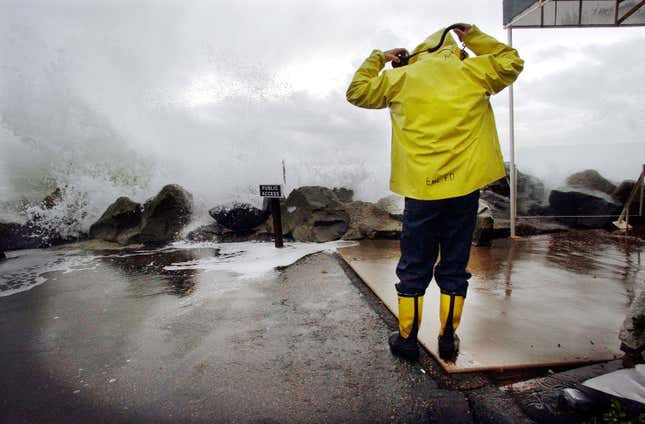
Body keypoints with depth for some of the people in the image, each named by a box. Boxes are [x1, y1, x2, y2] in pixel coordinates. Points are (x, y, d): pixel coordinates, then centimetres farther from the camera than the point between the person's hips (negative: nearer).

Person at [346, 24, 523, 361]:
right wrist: (475, 38, 29)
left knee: (413, 269, 10)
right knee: (454, 269, 12)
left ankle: (407, 339, 20)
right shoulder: (472, 71, 9)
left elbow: (357, 91, 16)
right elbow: (512, 62, 27)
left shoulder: (400, 77, 7)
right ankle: (448, 341, 22)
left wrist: (378, 59, 26)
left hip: (420, 191, -1)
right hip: (464, 187, 1)